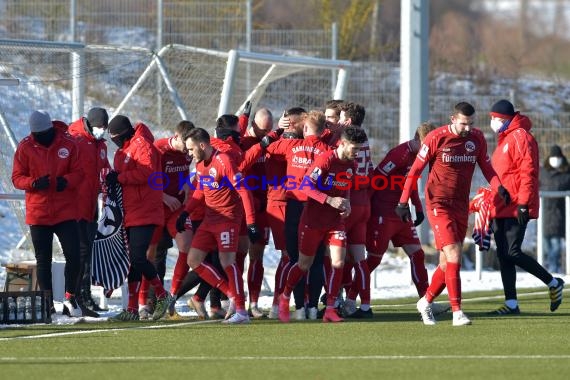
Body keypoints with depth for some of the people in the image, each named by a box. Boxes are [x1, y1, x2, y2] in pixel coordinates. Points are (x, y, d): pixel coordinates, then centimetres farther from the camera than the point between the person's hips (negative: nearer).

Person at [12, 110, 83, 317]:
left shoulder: (68, 144, -2)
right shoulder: (25, 147, -2)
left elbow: (78, 172, 2)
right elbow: (17, 178, 0)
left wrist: (66, 180, -20)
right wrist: (34, 183, -19)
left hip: (66, 212, 0)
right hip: (38, 213, 0)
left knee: (74, 256, -6)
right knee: (43, 260, 6)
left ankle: (70, 298, 11)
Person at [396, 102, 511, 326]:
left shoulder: (477, 138, 3)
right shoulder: (436, 138, -10)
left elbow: (486, 167, 11)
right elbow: (415, 170, -4)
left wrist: (499, 188, -9)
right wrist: (403, 202, -5)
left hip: (461, 206, 5)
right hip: (438, 204, -5)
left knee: (448, 263, 9)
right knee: (453, 256, -17)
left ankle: (426, 302, 30)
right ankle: (457, 312, -17)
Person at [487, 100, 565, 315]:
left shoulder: (520, 137, -10)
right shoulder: (503, 140, 21)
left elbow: (528, 172, -17)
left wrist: (523, 203, -23)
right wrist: (494, 204, 23)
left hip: (516, 209, -10)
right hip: (501, 208, 10)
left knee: (512, 253, -13)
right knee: (503, 255, 4)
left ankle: (553, 283, 1)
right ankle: (511, 303, 5)